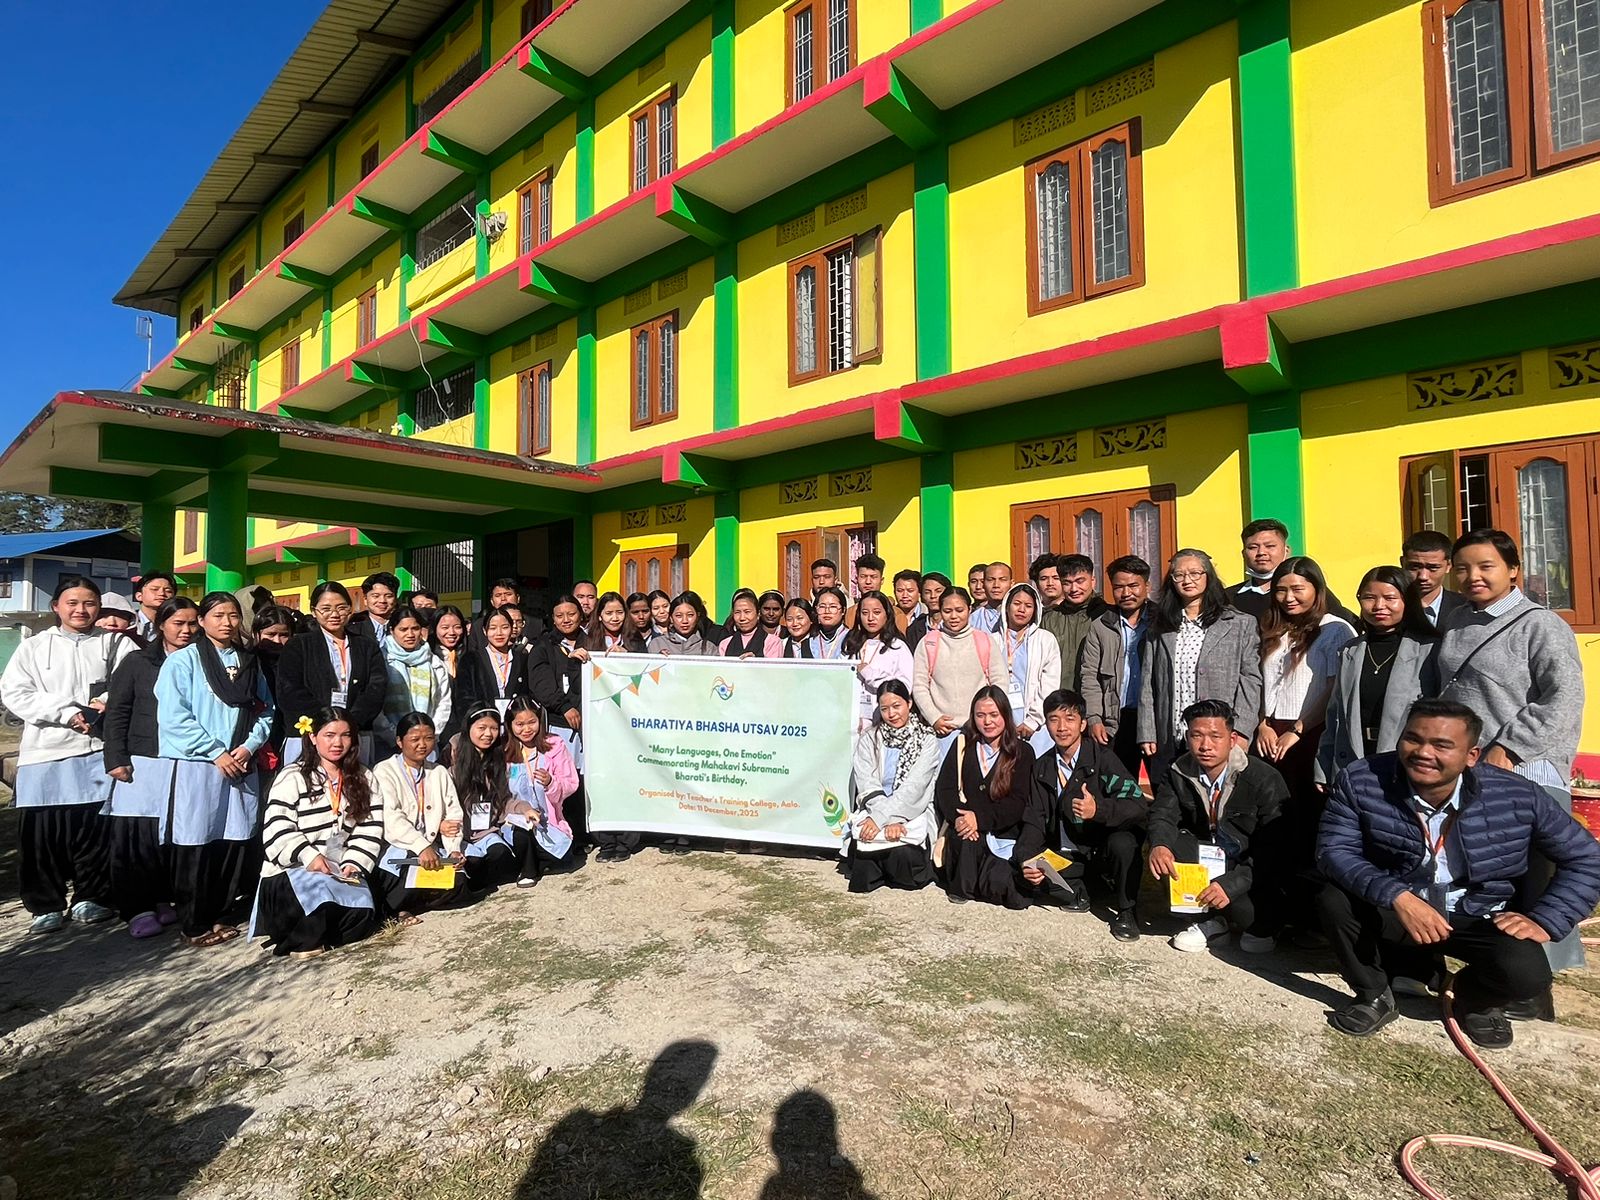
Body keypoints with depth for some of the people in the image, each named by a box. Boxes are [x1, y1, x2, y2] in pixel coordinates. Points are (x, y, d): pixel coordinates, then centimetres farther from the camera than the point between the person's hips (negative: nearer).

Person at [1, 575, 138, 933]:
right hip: (44, 752, 1)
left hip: (97, 751, -1)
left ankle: (92, 898, 16)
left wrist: (108, 701, -16)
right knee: (40, 833, 2)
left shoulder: (115, 645, 10)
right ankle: (46, 905, 16)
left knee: (95, 828, 2)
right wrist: (67, 713, -11)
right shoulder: (34, 647, 11)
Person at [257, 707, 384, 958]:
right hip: (293, 869, -3)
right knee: (324, 898, -34)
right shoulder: (292, 778, -1)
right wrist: (308, 855, -22)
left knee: (363, 911, -22)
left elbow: (370, 830, 5)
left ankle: (314, 937, 0)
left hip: (342, 871, 4)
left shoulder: (364, 779, 10)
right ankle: (302, 941, -7)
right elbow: (277, 829, -10)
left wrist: (354, 863, -10)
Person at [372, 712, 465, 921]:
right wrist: (422, 847, -27)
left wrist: (454, 849, -9)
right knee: (413, 883, -32)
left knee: (456, 882, -21)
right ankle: (386, 910, -4)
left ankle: (398, 909, -4)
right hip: (396, 849, -5)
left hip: (432, 849, 5)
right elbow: (391, 819, -15)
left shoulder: (440, 774, 16)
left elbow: (454, 815, 9)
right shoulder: (384, 771, -1)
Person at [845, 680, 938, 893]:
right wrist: (890, 821, -20)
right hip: (874, 810, 1)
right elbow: (867, 784, -5)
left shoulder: (927, 740, 0)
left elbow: (913, 787, -11)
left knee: (903, 852, -32)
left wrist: (881, 818, -21)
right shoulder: (869, 738, 7)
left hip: (913, 812, -1)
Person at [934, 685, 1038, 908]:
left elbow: (1017, 802, -5)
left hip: (1004, 835, -1)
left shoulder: (1022, 752, 5)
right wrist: (958, 817, -19)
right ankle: (961, 888, -9)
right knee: (963, 836, -33)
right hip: (966, 826, 1)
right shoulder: (963, 745, 11)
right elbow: (944, 788, 1)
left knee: (998, 884, -27)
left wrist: (981, 819, -21)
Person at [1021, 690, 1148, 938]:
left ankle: (1126, 911, -9)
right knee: (1026, 873, -21)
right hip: (1064, 853, 4)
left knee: (1122, 843, -35)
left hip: (1103, 849, -3)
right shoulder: (1042, 768, 2)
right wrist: (1028, 860, -17)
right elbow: (1036, 822, 1)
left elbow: (1138, 805, -22)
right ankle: (1076, 895, 8)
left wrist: (1099, 809, -40)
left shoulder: (1102, 757, -11)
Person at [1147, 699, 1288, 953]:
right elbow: (1163, 815, -10)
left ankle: (1260, 924, 7)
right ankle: (1214, 918, -7)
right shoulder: (1178, 773, -6)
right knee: (1166, 850, -22)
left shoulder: (1265, 780, -19)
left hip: (1251, 868, -4)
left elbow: (1274, 849, -22)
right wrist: (1159, 845, -35)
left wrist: (1232, 883, -35)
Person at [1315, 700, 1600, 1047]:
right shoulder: (1361, 781, -20)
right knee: (1334, 900, -29)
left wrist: (1545, 921, -12)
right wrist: (1397, 896, -36)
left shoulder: (1519, 797, -16)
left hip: (1479, 919, 1)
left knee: (1526, 972, -28)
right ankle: (1373, 996, 1)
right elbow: (1333, 850, -21)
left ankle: (1476, 998, 12)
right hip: (1393, 911, 0)